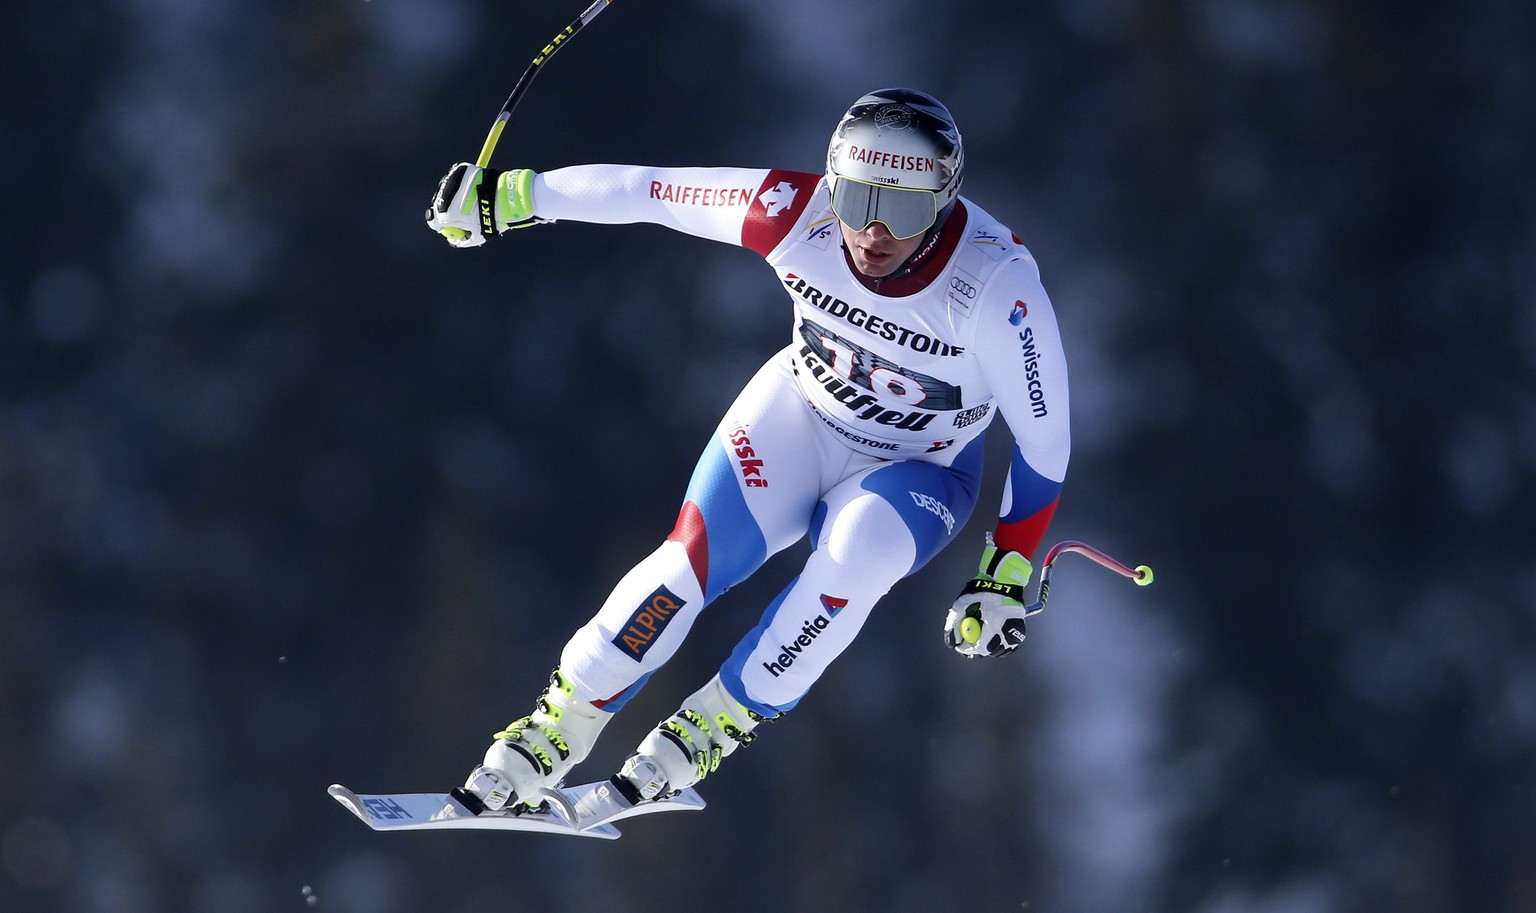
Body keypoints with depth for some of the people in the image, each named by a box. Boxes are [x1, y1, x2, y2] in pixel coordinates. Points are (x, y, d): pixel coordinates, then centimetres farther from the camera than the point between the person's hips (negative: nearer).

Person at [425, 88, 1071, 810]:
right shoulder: (799, 213, -26)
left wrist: (1006, 580, -19)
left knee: (860, 548, -34)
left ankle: (715, 725, -16)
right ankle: (555, 731, -2)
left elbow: (1045, 441, -20)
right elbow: (649, 191, -13)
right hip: (800, 412, 2)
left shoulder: (998, 288, -33)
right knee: (693, 559, -20)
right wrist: (508, 196, -7)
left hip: (914, 477, -2)